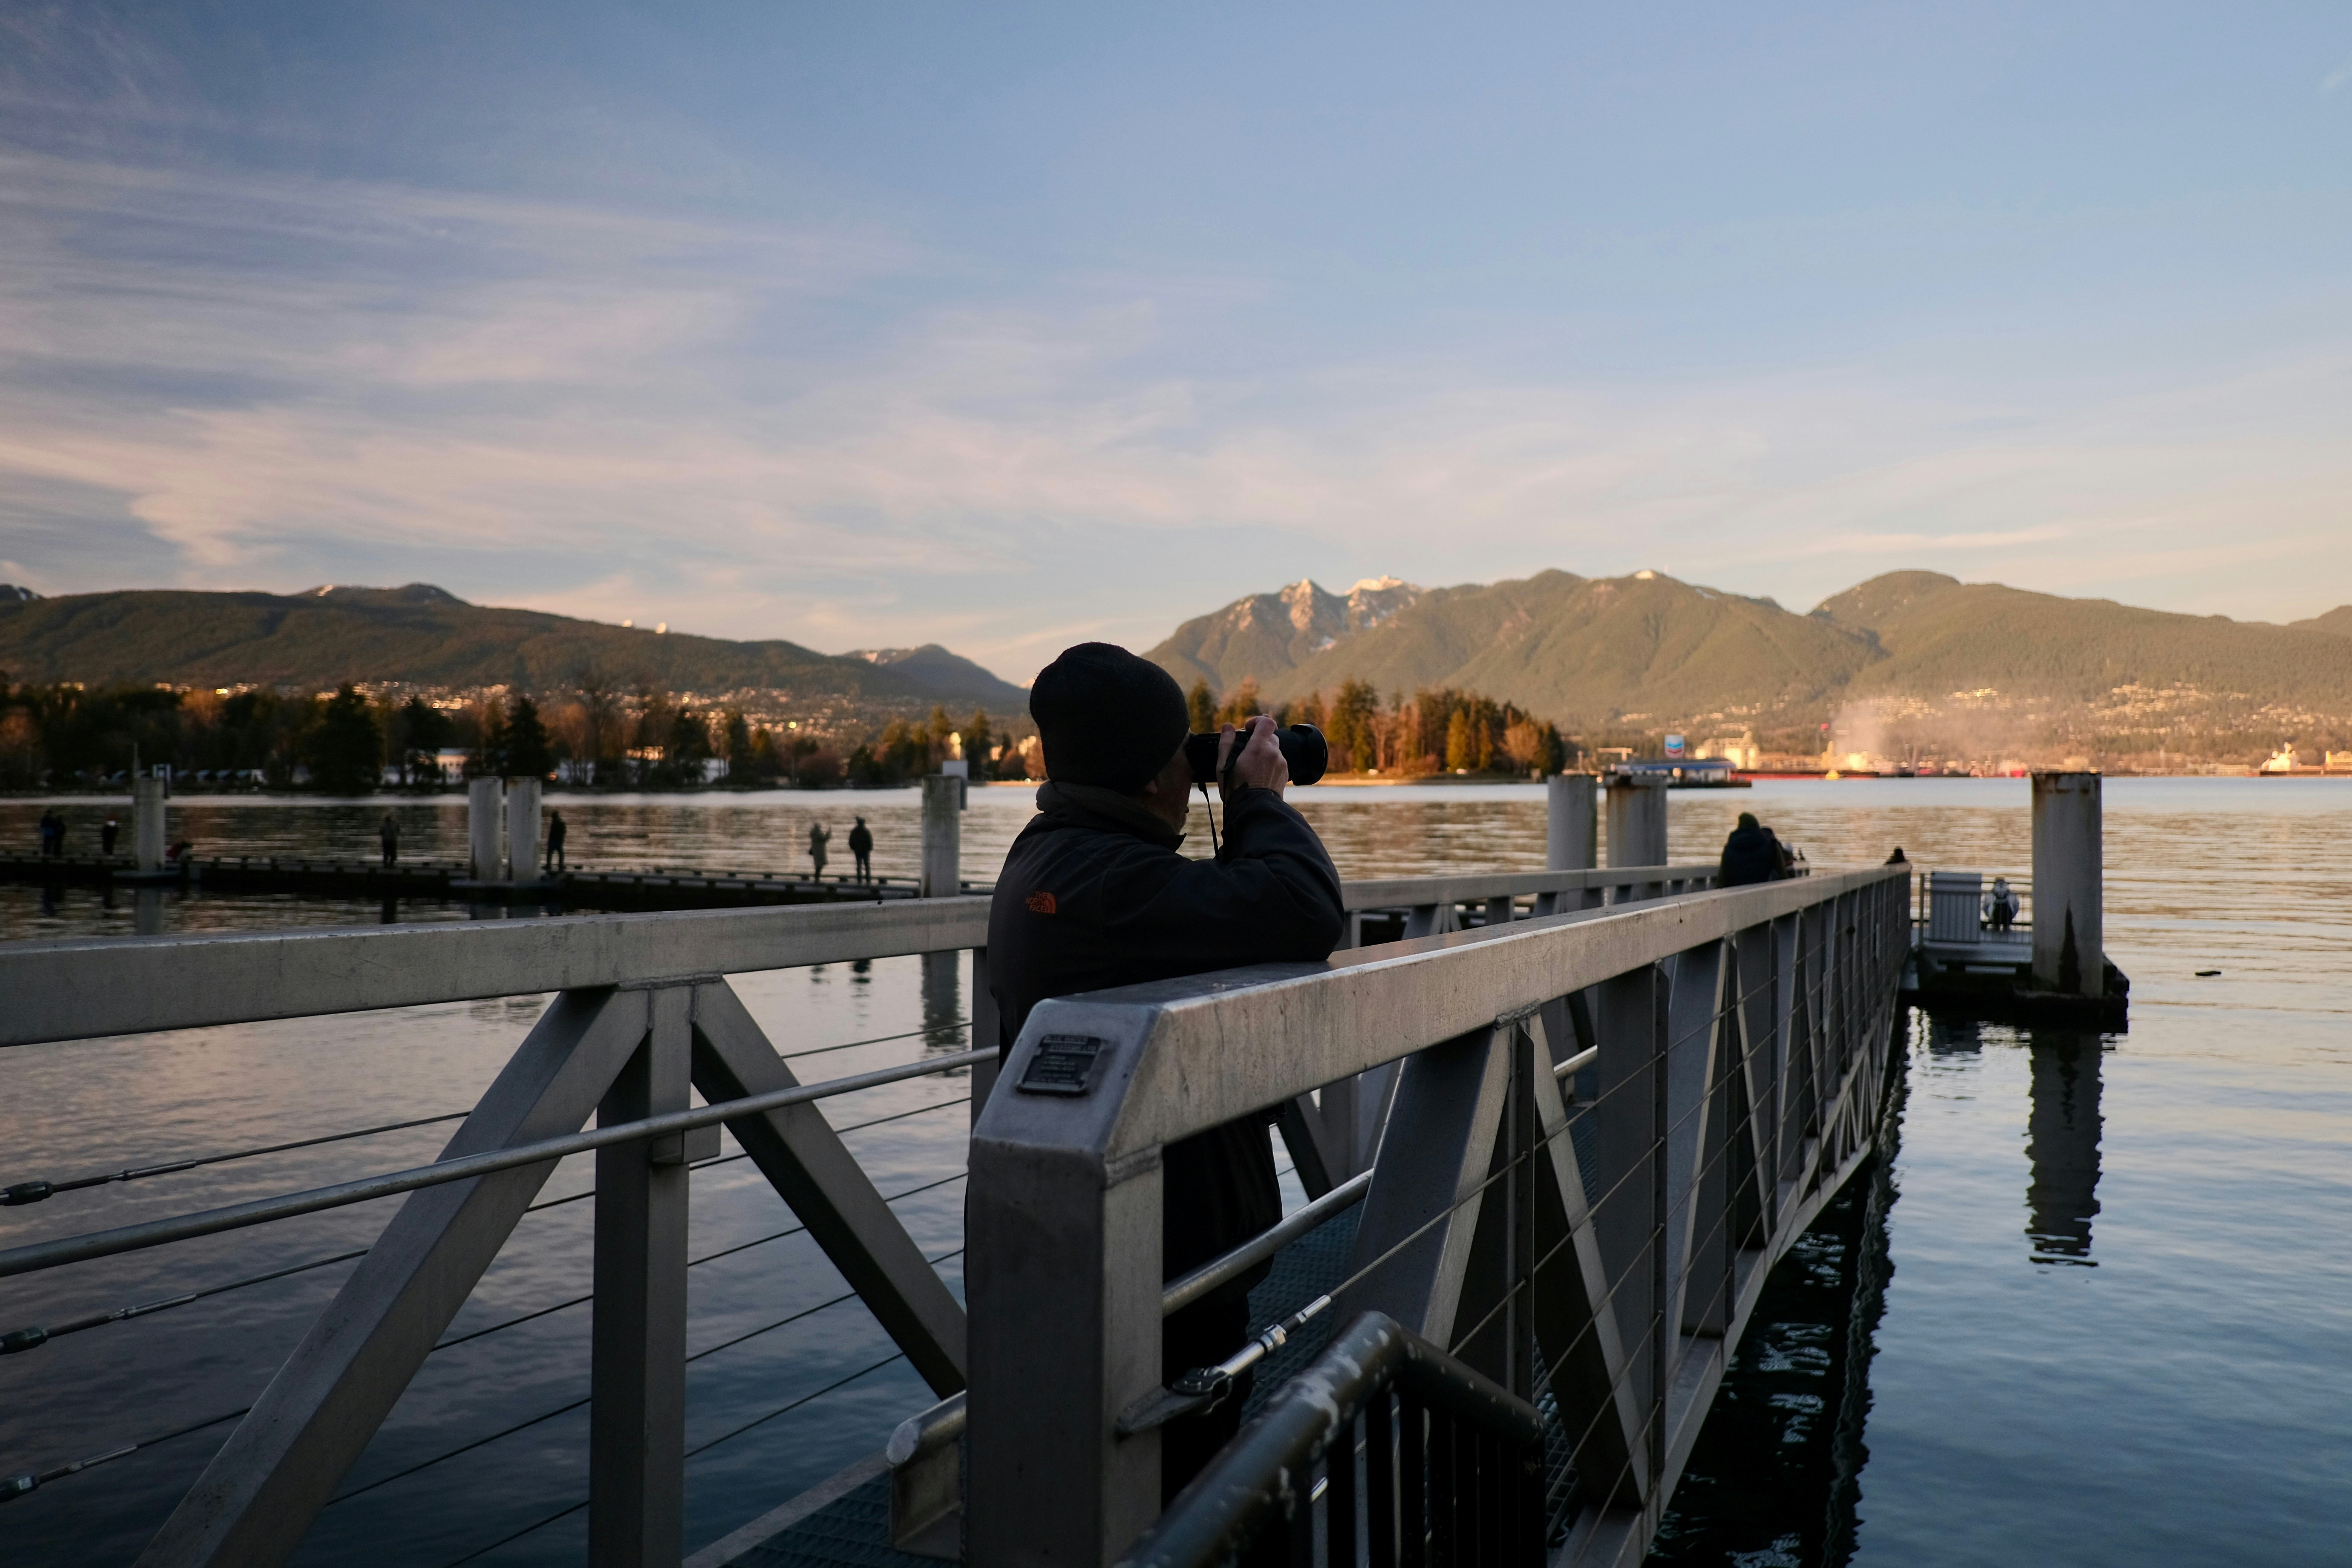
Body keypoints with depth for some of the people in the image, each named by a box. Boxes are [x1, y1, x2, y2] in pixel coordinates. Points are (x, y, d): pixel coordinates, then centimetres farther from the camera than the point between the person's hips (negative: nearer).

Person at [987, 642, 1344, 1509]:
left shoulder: (1047, 854, 11)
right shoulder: (1109, 879, -25)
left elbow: (1221, 917, 17)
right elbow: (1307, 913, -31)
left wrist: (1246, 814, 7)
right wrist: (1260, 801, -14)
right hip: (1169, 1266, -11)